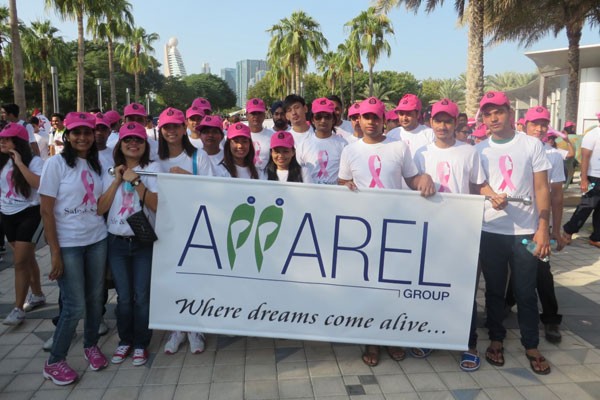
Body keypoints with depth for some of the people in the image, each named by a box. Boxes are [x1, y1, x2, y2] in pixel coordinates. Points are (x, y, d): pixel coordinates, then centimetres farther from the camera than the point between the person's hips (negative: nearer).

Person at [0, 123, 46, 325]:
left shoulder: (34, 161, -11)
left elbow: (39, 184, -28)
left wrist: (20, 163, -24)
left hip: (28, 214, -7)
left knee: (20, 261, -8)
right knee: (26, 258, 17)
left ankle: (18, 308, 0)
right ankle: (37, 295, 31)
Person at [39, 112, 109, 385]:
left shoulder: (96, 164, 7)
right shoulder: (56, 163, -7)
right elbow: (46, 211, -9)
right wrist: (55, 252, -12)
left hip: (97, 241, 5)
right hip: (68, 244, -4)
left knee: (95, 298, 10)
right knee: (75, 306, -2)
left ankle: (91, 346, 33)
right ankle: (54, 362, 18)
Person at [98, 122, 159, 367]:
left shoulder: (152, 169, -2)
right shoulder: (110, 171, 7)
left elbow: (157, 205, -14)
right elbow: (100, 208, -2)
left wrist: (136, 181, -19)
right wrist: (117, 181, -9)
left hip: (144, 242, -2)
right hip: (117, 242, 3)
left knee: (142, 296, 4)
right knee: (123, 297, 10)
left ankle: (141, 344, 21)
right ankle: (125, 341, 29)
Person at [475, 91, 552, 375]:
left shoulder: (532, 145, 1)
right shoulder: (479, 150, 5)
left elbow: (541, 189, -1)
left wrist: (543, 229, -7)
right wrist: (490, 196, -11)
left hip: (525, 231, -1)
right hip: (490, 231, 1)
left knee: (526, 292, 8)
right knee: (494, 289, 12)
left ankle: (531, 346, 24)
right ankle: (496, 339, 27)